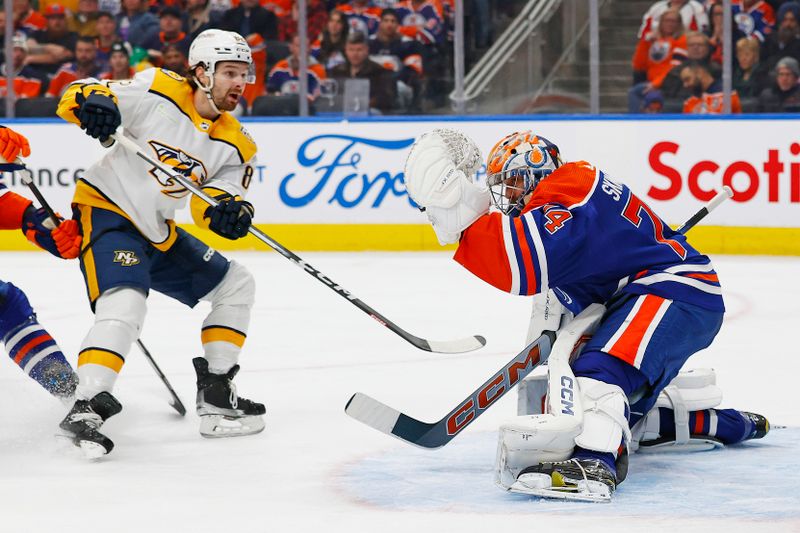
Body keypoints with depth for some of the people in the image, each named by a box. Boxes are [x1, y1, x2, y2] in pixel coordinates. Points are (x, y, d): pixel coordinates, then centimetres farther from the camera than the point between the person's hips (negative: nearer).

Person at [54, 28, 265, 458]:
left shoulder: (236, 144, 2)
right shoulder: (158, 92, -14)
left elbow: (216, 198, -5)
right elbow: (78, 98, -13)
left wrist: (229, 212, -28)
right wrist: (92, 101, -37)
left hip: (158, 232, 8)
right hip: (107, 210, -8)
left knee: (236, 285, 11)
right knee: (125, 305, -31)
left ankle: (215, 395, 14)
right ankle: (85, 408, -34)